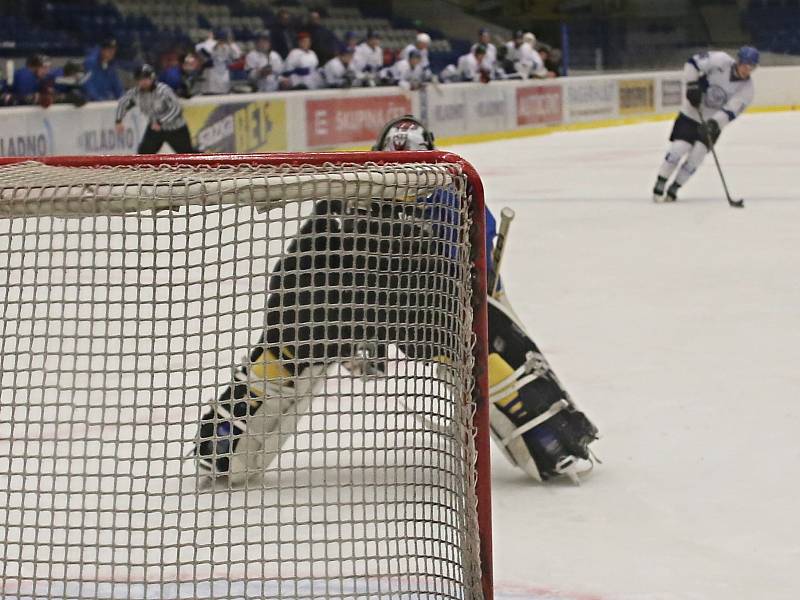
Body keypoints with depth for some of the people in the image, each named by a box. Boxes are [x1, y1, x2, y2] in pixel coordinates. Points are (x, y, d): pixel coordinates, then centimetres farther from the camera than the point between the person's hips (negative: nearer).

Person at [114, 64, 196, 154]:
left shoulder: (163, 90, -29)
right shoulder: (136, 92, -13)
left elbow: (176, 108, -36)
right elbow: (123, 103, 5)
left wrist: (160, 122, -38)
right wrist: (118, 121, -5)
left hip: (176, 129, -5)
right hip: (154, 127, 5)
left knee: (187, 153, 5)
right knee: (144, 152, -6)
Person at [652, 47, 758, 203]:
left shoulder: (747, 89, -14)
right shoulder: (721, 61, -18)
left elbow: (730, 112, -23)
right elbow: (693, 63, -14)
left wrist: (713, 124, -37)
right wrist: (692, 85, -25)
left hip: (713, 122, 2)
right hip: (691, 113, -2)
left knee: (696, 156, -12)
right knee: (678, 148, -14)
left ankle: (673, 189, 3)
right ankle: (659, 186, -2)